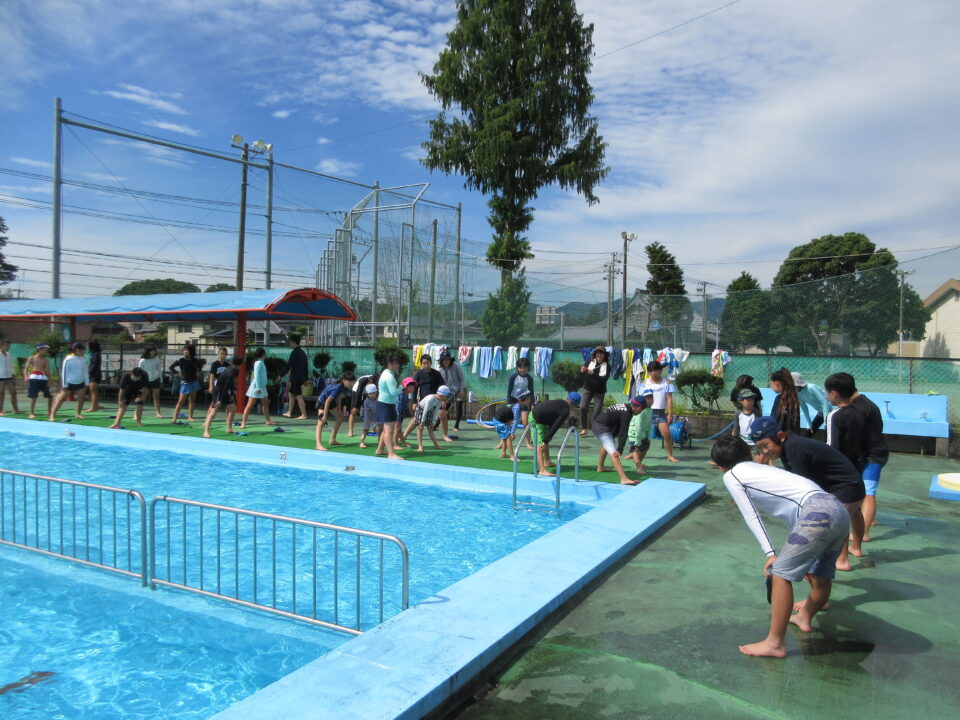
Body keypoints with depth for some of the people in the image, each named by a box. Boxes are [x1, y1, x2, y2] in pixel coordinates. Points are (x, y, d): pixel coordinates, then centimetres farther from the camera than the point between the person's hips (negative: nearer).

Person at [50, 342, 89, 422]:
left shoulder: (83, 359, 2)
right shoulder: (68, 359, -14)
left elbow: (86, 371, 8)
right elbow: (64, 371, -12)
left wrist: (86, 383, 5)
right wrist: (64, 385, -13)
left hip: (80, 383, 5)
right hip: (69, 383, -5)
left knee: (81, 398, 6)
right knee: (61, 399, -3)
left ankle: (78, 414, 21)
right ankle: (52, 415, -1)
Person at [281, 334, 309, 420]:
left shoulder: (294, 352, -14)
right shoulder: (302, 352, 14)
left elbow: (288, 365, -16)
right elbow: (305, 366, 17)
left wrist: (281, 375, -9)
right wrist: (305, 378, 21)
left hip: (295, 378, -9)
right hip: (301, 377, 9)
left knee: (299, 396, -7)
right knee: (291, 394, 18)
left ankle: (304, 415, -6)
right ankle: (289, 413, 25)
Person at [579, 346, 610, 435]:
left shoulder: (607, 366, -3)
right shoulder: (590, 362, 2)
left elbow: (604, 379, -17)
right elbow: (582, 378, 5)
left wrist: (593, 374, -26)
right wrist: (582, 372, -16)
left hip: (599, 391, -1)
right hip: (587, 388, 2)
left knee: (597, 411, -5)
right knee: (583, 407, -12)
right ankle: (583, 428, -2)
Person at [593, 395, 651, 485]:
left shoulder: (625, 406, 12)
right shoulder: (627, 413, -17)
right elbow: (623, 433, -22)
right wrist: (619, 450, -26)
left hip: (596, 424, 11)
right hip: (602, 428, -11)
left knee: (607, 444, 36)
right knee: (613, 453, -23)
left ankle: (600, 467, 55)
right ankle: (624, 479, -38)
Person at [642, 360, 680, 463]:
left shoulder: (666, 383, 3)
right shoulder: (645, 383, 6)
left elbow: (669, 399, 1)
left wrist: (670, 414, -5)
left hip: (660, 412, -1)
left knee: (666, 433, -10)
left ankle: (670, 455, 2)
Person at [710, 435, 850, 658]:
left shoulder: (731, 475, 8)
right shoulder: (759, 468, 30)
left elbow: (751, 516, 2)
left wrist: (770, 553, 0)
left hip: (817, 512, -9)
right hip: (838, 508, 9)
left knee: (781, 573, -2)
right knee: (821, 575, 26)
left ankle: (774, 643, 2)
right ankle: (805, 617, 47)